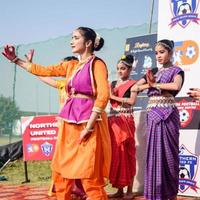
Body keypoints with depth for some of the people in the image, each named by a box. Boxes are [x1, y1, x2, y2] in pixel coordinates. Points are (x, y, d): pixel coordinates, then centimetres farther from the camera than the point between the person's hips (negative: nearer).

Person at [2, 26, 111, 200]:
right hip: (70, 122, 8)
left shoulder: (97, 64, -6)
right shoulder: (71, 66, 16)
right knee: (61, 170, 12)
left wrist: (89, 126, -20)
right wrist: (15, 60, 19)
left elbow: (103, 96, -16)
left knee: (90, 176, -7)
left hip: (88, 121, -8)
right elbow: (43, 70, 19)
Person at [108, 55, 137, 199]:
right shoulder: (113, 84, 16)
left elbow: (132, 101, -14)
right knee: (115, 154, 4)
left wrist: (114, 97, -12)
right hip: (113, 121, 5)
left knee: (126, 154, -3)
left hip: (126, 121, -5)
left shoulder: (133, 84, 1)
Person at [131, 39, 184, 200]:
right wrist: (149, 84, -5)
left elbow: (176, 86, -19)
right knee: (154, 153, 2)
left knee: (167, 152, -2)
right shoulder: (152, 72, 18)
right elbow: (134, 88, 12)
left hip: (167, 115, -5)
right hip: (152, 115, 5)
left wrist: (154, 85, -9)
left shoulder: (176, 71, 3)